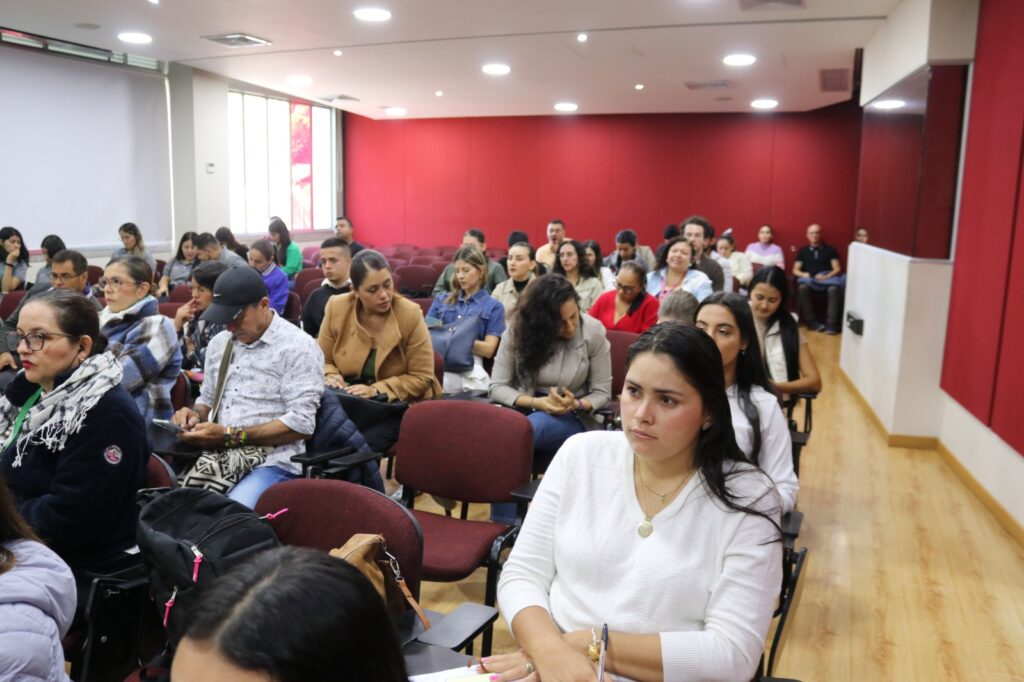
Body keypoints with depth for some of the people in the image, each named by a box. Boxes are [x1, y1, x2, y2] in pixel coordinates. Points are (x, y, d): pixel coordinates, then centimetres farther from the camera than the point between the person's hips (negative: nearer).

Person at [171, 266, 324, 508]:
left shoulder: (298, 347, -6)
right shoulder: (219, 343, 17)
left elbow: (302, 424, -12)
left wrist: (229, 436, -15)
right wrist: (195, 415, 4)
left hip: (270, 462, -6)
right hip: (216, 457, 6)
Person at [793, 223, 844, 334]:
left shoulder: (830, 250, 16)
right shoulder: (803, 251, 20)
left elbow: (837, 269, 7)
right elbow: (795, 270, 14)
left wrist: (826, 276, -13)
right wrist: (803, 274, -9)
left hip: (827, 279, -1)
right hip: (809, 279, 1)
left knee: (834, 289, -37)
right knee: (802, 288, -36)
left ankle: (832, 323, -34)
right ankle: (811, 321, -27)